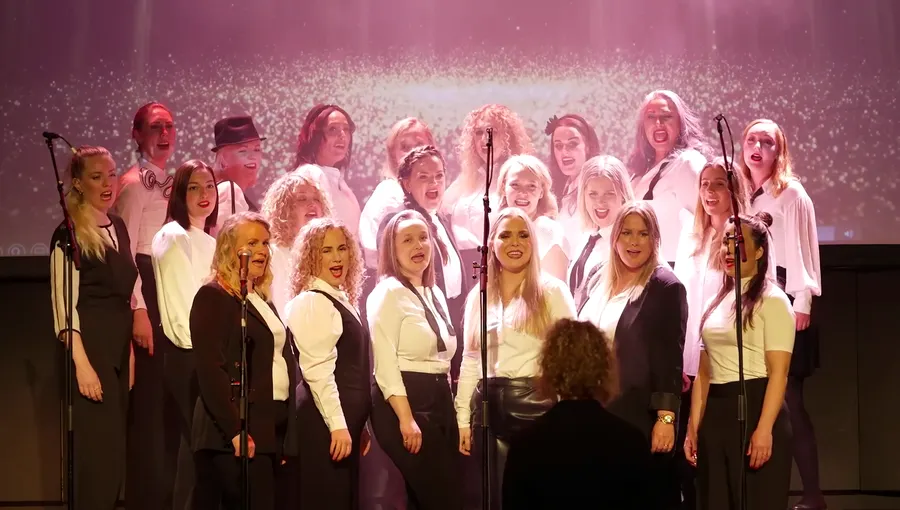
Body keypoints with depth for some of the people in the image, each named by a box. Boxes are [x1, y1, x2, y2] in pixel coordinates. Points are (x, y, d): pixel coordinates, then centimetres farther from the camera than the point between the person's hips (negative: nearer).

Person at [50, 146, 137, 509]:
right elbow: (64, 305, -14)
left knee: (114, 449, 10)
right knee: (97, 451, -7)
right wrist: (81, 364, -19)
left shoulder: (118, 227, 13)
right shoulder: (69, 233, -9)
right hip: (90, 347, -7)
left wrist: (130, 351, 12)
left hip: (119, 349, 7)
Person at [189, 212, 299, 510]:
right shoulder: (212, 298, -6)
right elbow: (211, 369, -16)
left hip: (272, 428, 8)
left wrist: (286, 437, 14)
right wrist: (235, 431, -23)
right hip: (239, 432, -8)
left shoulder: (263, 301, 19)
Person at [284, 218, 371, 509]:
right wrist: (338, 425, -24)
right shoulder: (312, 302, -13)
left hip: (345, 422, 10)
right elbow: (318, 371, -20)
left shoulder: (341, 300, 16)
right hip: (326, 423, -10)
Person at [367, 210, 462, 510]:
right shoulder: (389, 293, -8)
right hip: (405, 401, -8)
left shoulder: (436, 295, 16)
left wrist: (452, 410, 16)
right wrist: (406, 419, -22)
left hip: (439, 400, 8)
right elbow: (385, 363, -16)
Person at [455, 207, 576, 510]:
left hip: (536, 405, -4)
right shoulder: (479, 296, 12)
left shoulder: (552, 291, -1)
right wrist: (463, 419, 9)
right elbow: (470, 360, 14)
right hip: (489, 407, 4)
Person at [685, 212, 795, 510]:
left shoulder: (772, 300, -5)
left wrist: (764, 429, -20)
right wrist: (693, 427, 9)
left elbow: (778, 372, -12)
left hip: (754, 408, -7)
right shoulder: (717, 302, 15)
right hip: (715, 414, 7)